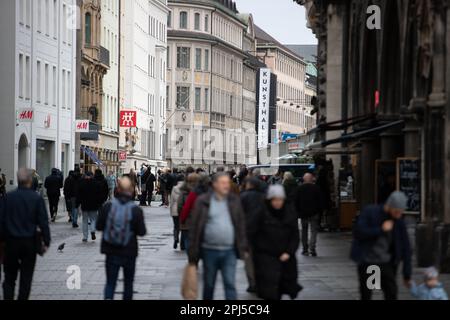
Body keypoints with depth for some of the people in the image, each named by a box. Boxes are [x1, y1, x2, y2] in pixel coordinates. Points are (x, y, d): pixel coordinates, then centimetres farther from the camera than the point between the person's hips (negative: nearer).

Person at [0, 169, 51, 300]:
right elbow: (43, 222, -8)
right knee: (26, 278, 8)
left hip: (11, 241, 1)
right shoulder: (37, 198, -8)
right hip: (30, 242, -1)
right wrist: (46, 241, -1)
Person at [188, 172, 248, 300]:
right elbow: (195, 226, -3)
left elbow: (241, 225, 9)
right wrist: (193, 252, -5)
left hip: (229, 251, 1)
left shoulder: (234, 201, 6)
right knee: (209, 285, 12)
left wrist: (243, 247, 5)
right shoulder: (203, 201, -3)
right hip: (209, 250, -1)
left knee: (230, 284, -5)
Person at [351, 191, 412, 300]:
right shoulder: (369, 212, -12)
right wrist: (381, 229, -24)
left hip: (385, 263, 2)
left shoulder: (399, 222, -4)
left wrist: (407, 275, 1)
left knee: (392, 293, -9)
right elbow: (358, 233, -19)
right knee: (366, 295, 5)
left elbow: (405, 248, 0)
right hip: (366, 262, -2)